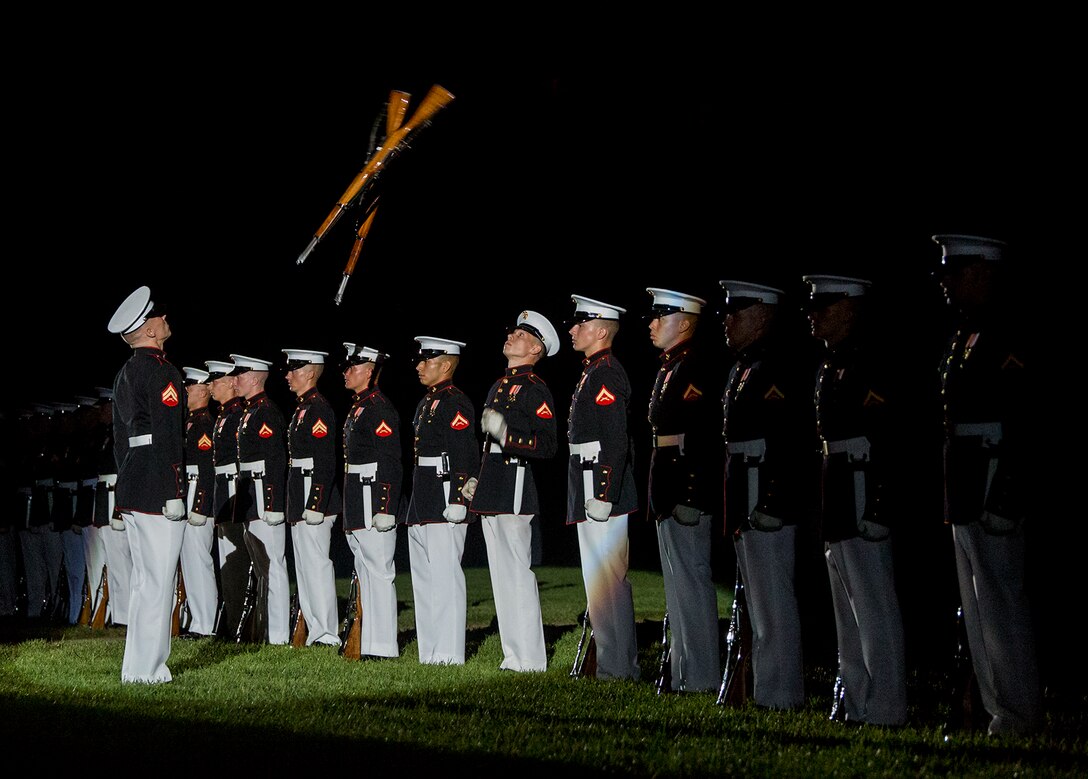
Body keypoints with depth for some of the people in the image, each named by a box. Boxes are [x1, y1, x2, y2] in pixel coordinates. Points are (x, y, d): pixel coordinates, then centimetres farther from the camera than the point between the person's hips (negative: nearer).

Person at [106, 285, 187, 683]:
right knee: (159, 582, -6)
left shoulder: (124, 374, 17)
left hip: (131, 487, 10)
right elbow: (167, 436, -19)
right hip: (158, 490, -10)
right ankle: (145, 669, -5)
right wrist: (174, 493, -19)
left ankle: (139, 665, 18)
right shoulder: (161, 370, -12)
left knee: (143, 580, 14)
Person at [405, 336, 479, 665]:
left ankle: (449, 654, -6)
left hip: (444, 505, -10)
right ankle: (430, 654, 18)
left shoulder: (455, 403, -11)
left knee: (445, 578, -9)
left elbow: (465, 456, -18)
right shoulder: (425, 403, 19)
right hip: (421, 508, 10)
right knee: (423, 580, 12)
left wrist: (456, 501, -24)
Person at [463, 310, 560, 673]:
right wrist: (476, 480, 20)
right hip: (491, 494, 9)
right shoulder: (498, 387, 20)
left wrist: (506, 434, -25)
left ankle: (529, 660, -5)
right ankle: (513, 656, 16)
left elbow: (547, 446, -16)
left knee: (518, 574, -8)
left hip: (514, 493, -9)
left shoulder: (535, 390, -8)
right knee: (502, 575, 11)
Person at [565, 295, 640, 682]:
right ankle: (624, 664, 18)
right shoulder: (594, 373, 18)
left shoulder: (605, 374, -14)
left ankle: (615, 668, -5)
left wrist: (602, 497, -24)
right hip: (594, 493, 11)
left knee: (605, 581, -8)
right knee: (611, 581, 13)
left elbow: (616, 442, -21)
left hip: (601, 491, -11)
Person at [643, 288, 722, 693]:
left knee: (691, 582, -6)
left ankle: (701, 678, -2)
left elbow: (703, 440, -21)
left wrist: (690, 500, -24)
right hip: (669, 496, 11)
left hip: (687, 496, -11)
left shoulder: (694, 370, -14)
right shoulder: (669, 369, 17)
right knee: (678, 584, 14)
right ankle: (681, 672, 21)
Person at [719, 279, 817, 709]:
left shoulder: (779, 367, -15)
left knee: (773, 602, -6)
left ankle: (779, 695, -1)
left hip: (768, 502, -11)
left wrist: (772, 506, -25)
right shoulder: (742, 368, 17)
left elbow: (790, 442, -22)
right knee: (758, 603, 15)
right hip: (744, 505, 11)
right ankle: (764, 689, 22)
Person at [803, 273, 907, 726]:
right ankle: (855, 702, 21)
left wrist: (874, 511, -23)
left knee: (874, 608, -5)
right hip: (838, 502, 10)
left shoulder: (866, 362, -14)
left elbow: (882, 442, -20)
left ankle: (884, 710, -1)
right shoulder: (831, 365, 16)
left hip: (862, 497, -10)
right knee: (848, 609, 14)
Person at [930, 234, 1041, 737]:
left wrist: (1003, 501, -23)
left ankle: (1021, 716, 3)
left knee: (1001, 606, -5)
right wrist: (956, 498, 18)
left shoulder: (1005, 337, -14)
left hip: (993, 494, -10)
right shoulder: (962, 339, 17)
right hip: (965, 497, 10)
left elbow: (1021, 422, -20)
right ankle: (999, 712, 20)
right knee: (977, 608, 13)